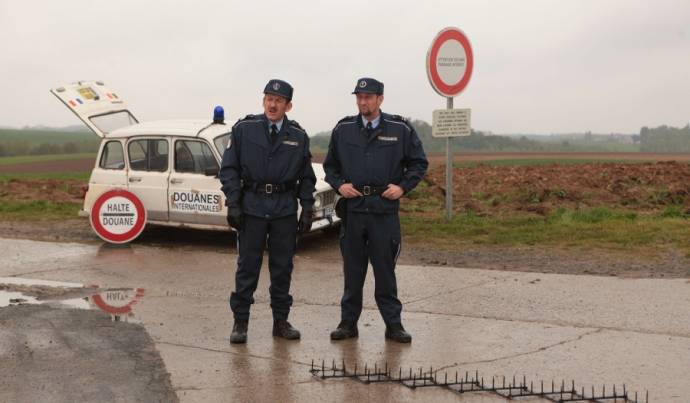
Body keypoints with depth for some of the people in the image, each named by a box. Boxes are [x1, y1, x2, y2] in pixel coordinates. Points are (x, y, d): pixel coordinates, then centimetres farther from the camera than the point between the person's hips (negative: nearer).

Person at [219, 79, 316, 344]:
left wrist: (307, 210, 3)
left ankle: (281, 321, 19)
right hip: (252, 207, -2)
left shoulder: (298, 137, 5)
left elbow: (306, 177, 10)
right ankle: (240, 322, 12)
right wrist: (233, 204, -7)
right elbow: (229, 169, 0)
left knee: (283, 267, 8)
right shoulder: (244, 130, 0)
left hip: (286, 210, 2)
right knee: (247, 266, 3)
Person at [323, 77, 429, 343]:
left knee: (385, 269, 3)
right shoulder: (343, 130, 8)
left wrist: (403, 187, -5)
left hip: (385, 210, -2)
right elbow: (330, 166, 16)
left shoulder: (401, 130, 3)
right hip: (352, 209, 2)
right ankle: (348, 323, 17)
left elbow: (419, 163, 8)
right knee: (352, 269, 8)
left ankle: (393, 324, 12)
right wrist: (339, 184, -2)